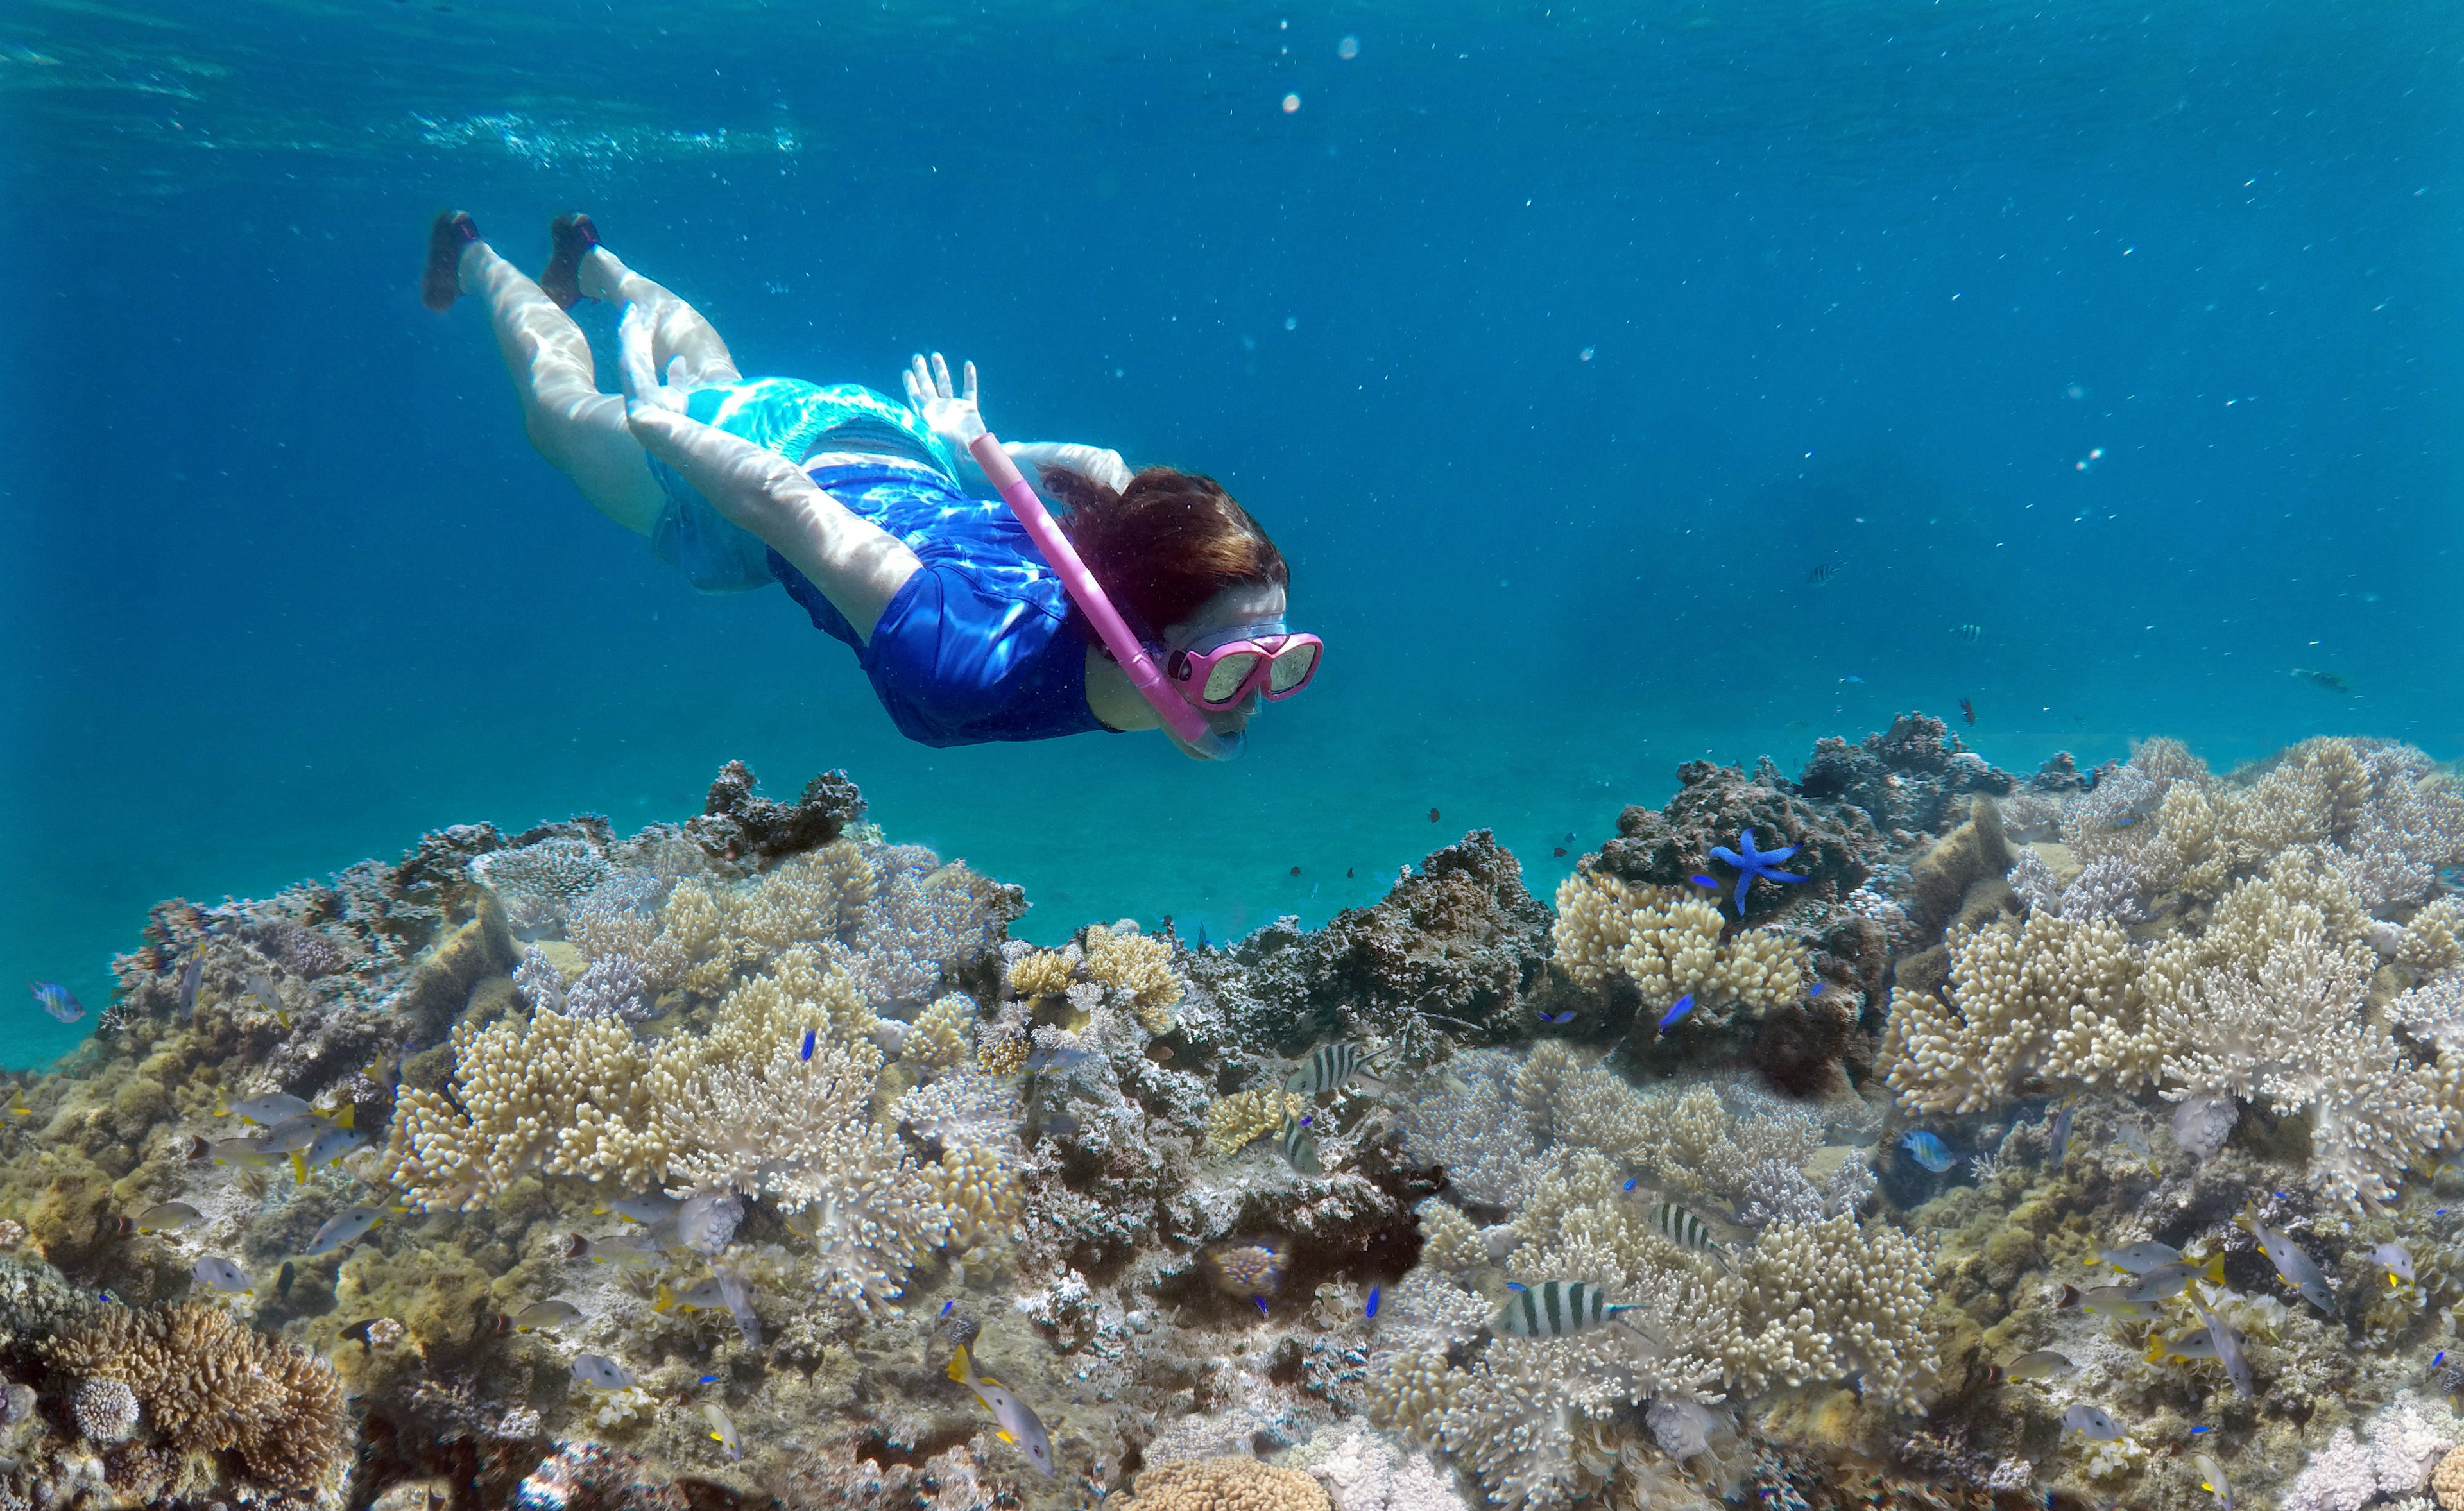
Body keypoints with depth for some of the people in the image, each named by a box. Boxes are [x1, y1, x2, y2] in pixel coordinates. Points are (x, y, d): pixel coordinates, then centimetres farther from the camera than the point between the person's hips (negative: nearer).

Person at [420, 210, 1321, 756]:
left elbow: (1103, 470, -8)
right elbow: (782, 499, -39)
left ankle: (591, 262, 67)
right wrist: (658, 420, -21)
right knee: (565, 405, 30)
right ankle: (472, 260, 57)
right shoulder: (967, 663, -48)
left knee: (715, 385, 40)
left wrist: (977, 446, 7)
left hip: (900, 454, 5)